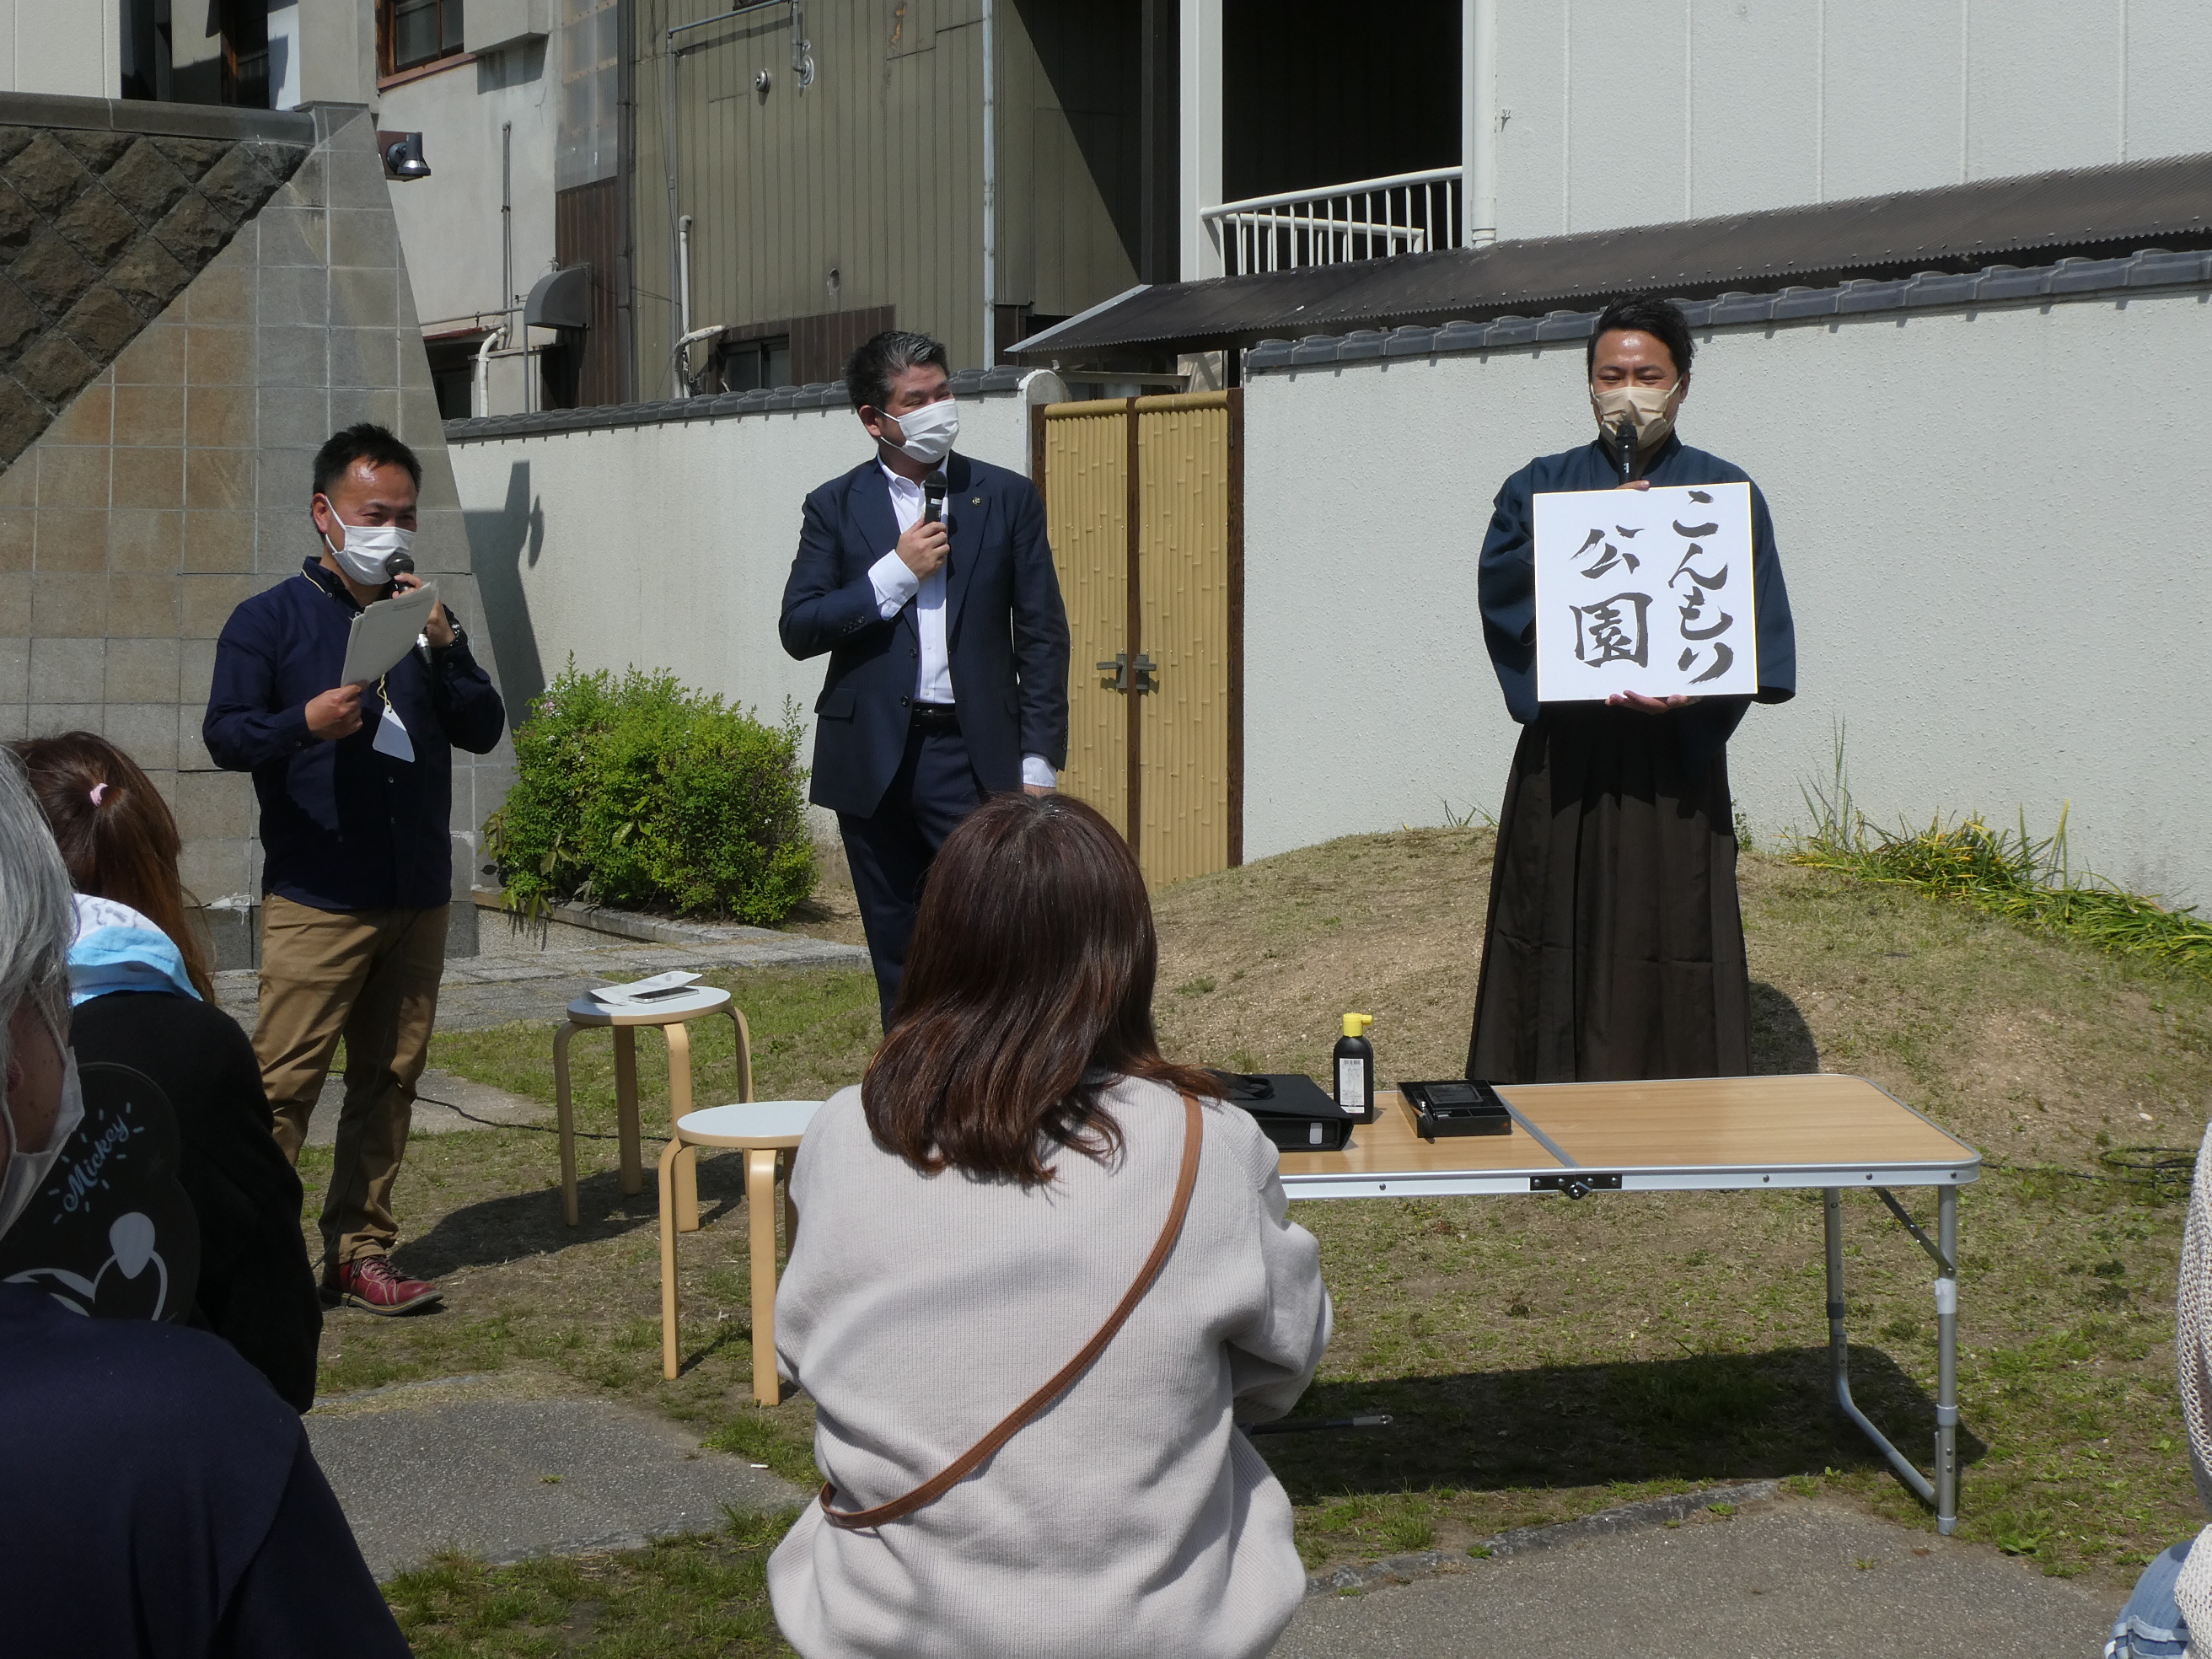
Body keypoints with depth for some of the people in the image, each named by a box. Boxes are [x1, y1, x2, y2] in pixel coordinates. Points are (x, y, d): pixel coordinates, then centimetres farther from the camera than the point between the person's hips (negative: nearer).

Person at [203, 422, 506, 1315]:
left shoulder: (423, 618, 14)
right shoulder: (270, 619, 1)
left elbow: (483, 731, 6)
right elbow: (225, 732, -8)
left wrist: (444, 647, -10)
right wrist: (305, 722, -26)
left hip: (418, 898, 5)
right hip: (316, 899, -5)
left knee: (388, 1082, 8)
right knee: (282, 1084, -8)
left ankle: (359, 1251, 15)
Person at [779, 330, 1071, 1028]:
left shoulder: (1007, 498, 6)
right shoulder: (835, 508, 6)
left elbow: (1043, 635, 5)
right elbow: (799, 629, -2)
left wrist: (1039, 762, -2)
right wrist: (896, 572, -11)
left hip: (974, 755, -1)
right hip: (874, 758, 1)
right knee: (899, 957, 9)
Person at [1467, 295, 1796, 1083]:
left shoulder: (1725, 493, 8)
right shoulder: (1541, 486, 12)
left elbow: (1758, 631, -2)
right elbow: (1500, 585, -4)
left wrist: (1694, 690, -20)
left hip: (1674, 763, -1)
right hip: (1561, 759, 1)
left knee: (1670, 965, -3)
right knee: (1558, 955, 1)